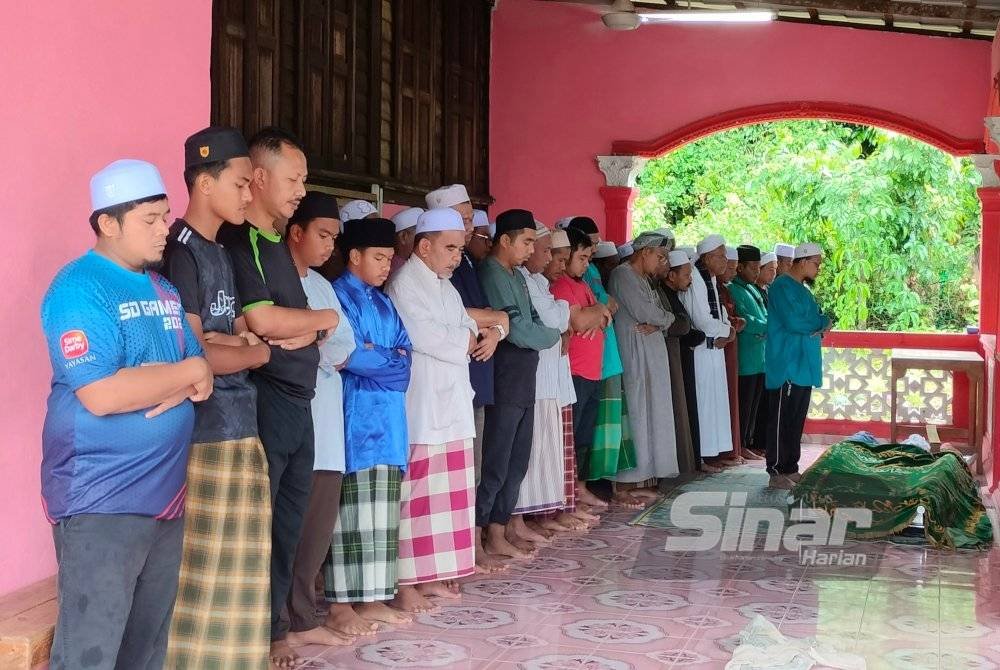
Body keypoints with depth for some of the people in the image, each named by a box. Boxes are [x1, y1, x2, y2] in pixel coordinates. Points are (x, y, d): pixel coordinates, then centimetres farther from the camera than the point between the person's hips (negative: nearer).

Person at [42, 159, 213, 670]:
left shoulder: (164, 290, 13)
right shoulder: (79, 288, -13)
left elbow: (199, 374, 13)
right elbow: (102, 395, -23)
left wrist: (183, 387, -11)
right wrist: (186, 372, -12)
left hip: (165, 495, 8)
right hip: (101, 502, -8)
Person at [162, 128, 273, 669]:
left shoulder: (218, 252, 15)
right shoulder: (181, 253, -13)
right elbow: (190, 356, -17)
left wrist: (235, 341, -8)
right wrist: (258, 352, -4)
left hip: (237, 427, 9)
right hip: (203, 432, -9)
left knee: (233, 565, 12)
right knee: (203, 569, -3)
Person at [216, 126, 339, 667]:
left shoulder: (277, 242, 16)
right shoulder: (238, 241, -11)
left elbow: (307, 322, 15)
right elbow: (262, 320, -21)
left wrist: (304, 333, -9)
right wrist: (324, 319, -4)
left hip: (297, 400, 9)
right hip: (263, 400, -9)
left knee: (288, 521, 14)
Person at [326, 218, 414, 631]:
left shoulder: (384, 303, 19)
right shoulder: (339, 296, -5)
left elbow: (405, 354, 10)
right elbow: (350, 356, -16)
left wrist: (374, 355, -7)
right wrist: (388, 359, -1)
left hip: (388, 417, 8)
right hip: (356, 418, -8)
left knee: (381, 510, 8)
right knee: (352, 510, -5)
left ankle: (372, 598, 14)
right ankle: (340, 605, -1)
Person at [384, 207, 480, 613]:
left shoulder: (445, 287, 19)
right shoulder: (405, 285, -11)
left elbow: (466, 330, 16)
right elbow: (426, 337, -18)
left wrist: (467, 336, -7)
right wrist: (467, 340, -2)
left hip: (451, 402, 9)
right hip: (420, 405, -9)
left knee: (447, 491, 10)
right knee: (415, 492, -8)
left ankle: (432, 574, 19)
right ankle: (404, 583, -3)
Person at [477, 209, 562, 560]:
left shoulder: (516, 275, 16)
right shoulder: (492, 275, -13)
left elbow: (533, 319, 15)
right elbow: (517, 330, -17)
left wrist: (541, 333, -7)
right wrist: (553, 336, -1)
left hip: (524, 381, 9)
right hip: (504, 382, -9)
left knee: (517, 463, 11)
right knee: (495, 464, -6)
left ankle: (498, 533, 18)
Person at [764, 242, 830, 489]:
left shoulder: (803, 289, 18)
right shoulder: (782, 287, -12)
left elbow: (810, 319, 18)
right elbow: (794, 322, -22)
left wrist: (820, 325, -6)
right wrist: (823, 322, -6)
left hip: (804, 366, 10)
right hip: (787, 366, -10)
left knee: (797, 420, 12)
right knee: (782, 420, -5)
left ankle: (791, 468, 19)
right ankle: (777, 472, -2)